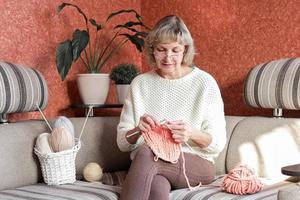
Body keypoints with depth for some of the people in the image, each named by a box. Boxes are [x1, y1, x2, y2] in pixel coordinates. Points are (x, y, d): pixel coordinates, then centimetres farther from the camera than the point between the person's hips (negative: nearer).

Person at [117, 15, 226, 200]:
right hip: (146, 166, 1)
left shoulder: (205, 82, 2)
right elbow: (122, 143, 8)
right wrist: (137, 130, -15)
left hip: (196, 165, -1)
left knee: (146, 153, -33)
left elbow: (218, 143, 1)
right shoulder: (140, 83, 9)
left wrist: (193, 134, -21)